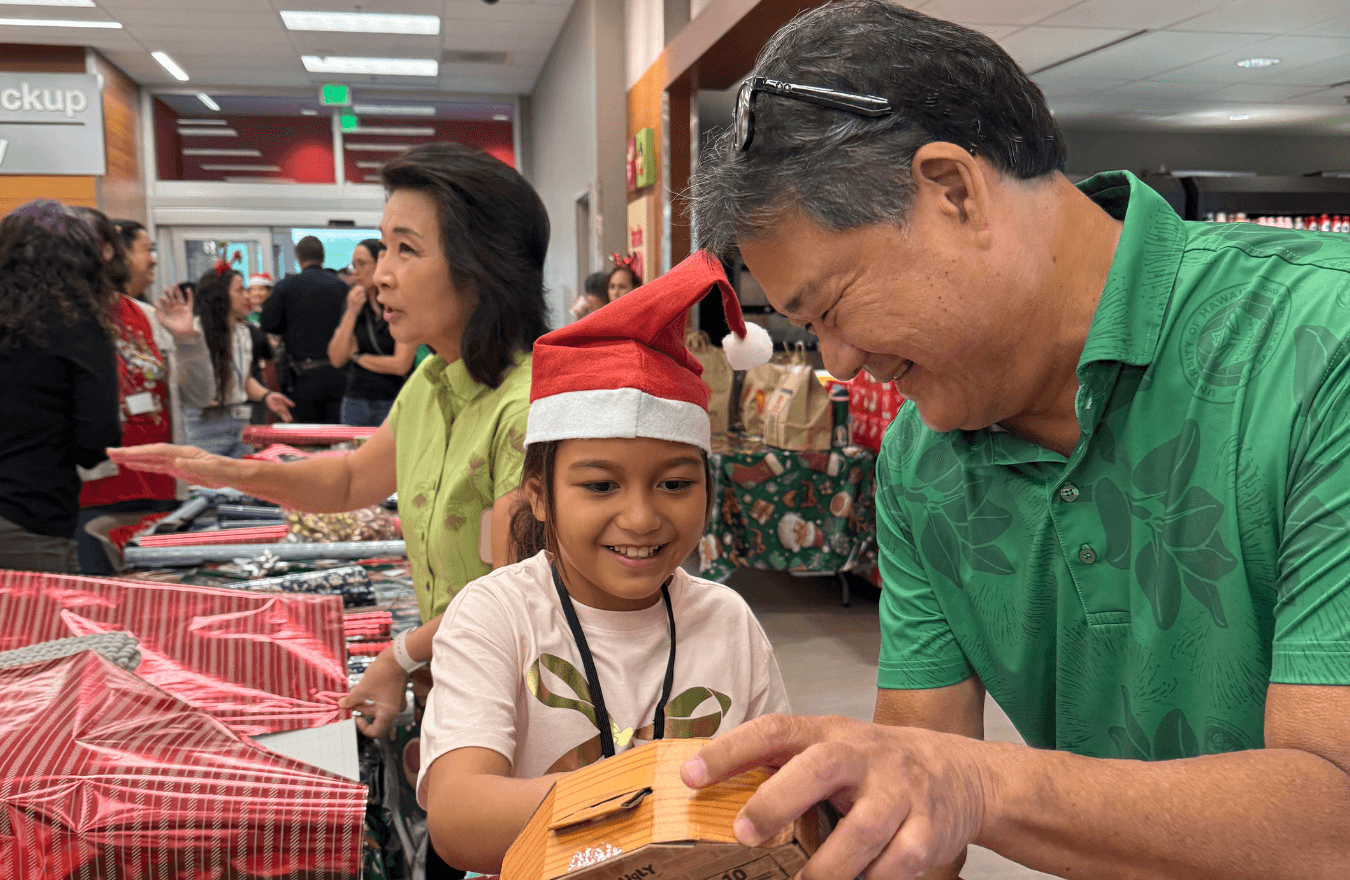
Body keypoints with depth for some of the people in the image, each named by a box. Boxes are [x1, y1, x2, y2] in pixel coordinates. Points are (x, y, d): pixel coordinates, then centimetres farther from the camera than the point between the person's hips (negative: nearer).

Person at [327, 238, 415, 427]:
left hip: (392, 403, -4)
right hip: (355, 402, 5)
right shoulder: (355, 305, 11)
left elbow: (400, 365, -12)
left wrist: (358, 357, 1)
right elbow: (336, 359, 3)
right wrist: (351, 313, -5)